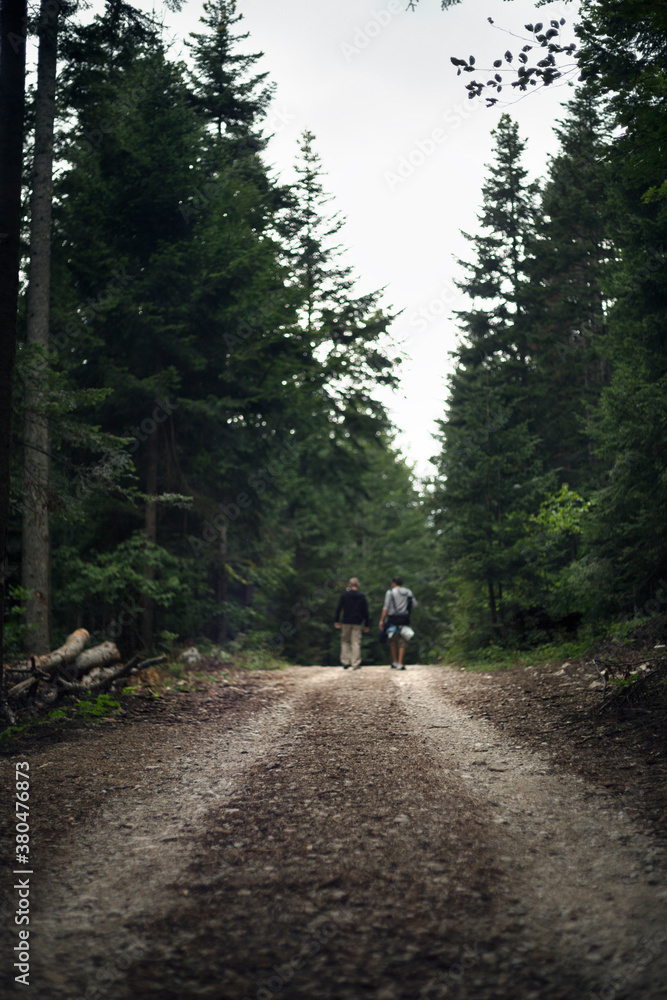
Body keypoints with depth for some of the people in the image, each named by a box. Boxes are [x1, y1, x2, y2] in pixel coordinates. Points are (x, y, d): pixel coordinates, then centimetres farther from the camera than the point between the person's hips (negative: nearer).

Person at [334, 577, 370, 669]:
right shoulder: (362, 597, 3)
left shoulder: (344, 595, 0)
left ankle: (345, 662, 2)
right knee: (356, 643, 1)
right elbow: (365, 611, 4)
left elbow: (339, 608, -2)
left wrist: (336, 620, 4)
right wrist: (366, 624, 10)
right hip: (357, 623, 0)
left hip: (346, 622, 0)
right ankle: (355, 664, -4)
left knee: (345, 641, 11)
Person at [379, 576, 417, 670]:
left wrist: (382, 620, -6)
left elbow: (386, 607, -6)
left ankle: (394, 662, 13)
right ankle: (400, 663, -6)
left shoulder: (390, 592, 0)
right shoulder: (408, 592, 11)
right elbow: (414, 604, 13)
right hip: (404, 619, 2)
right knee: (402, 641, 2)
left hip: (393, 619, -2)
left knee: (393, 641, 11)